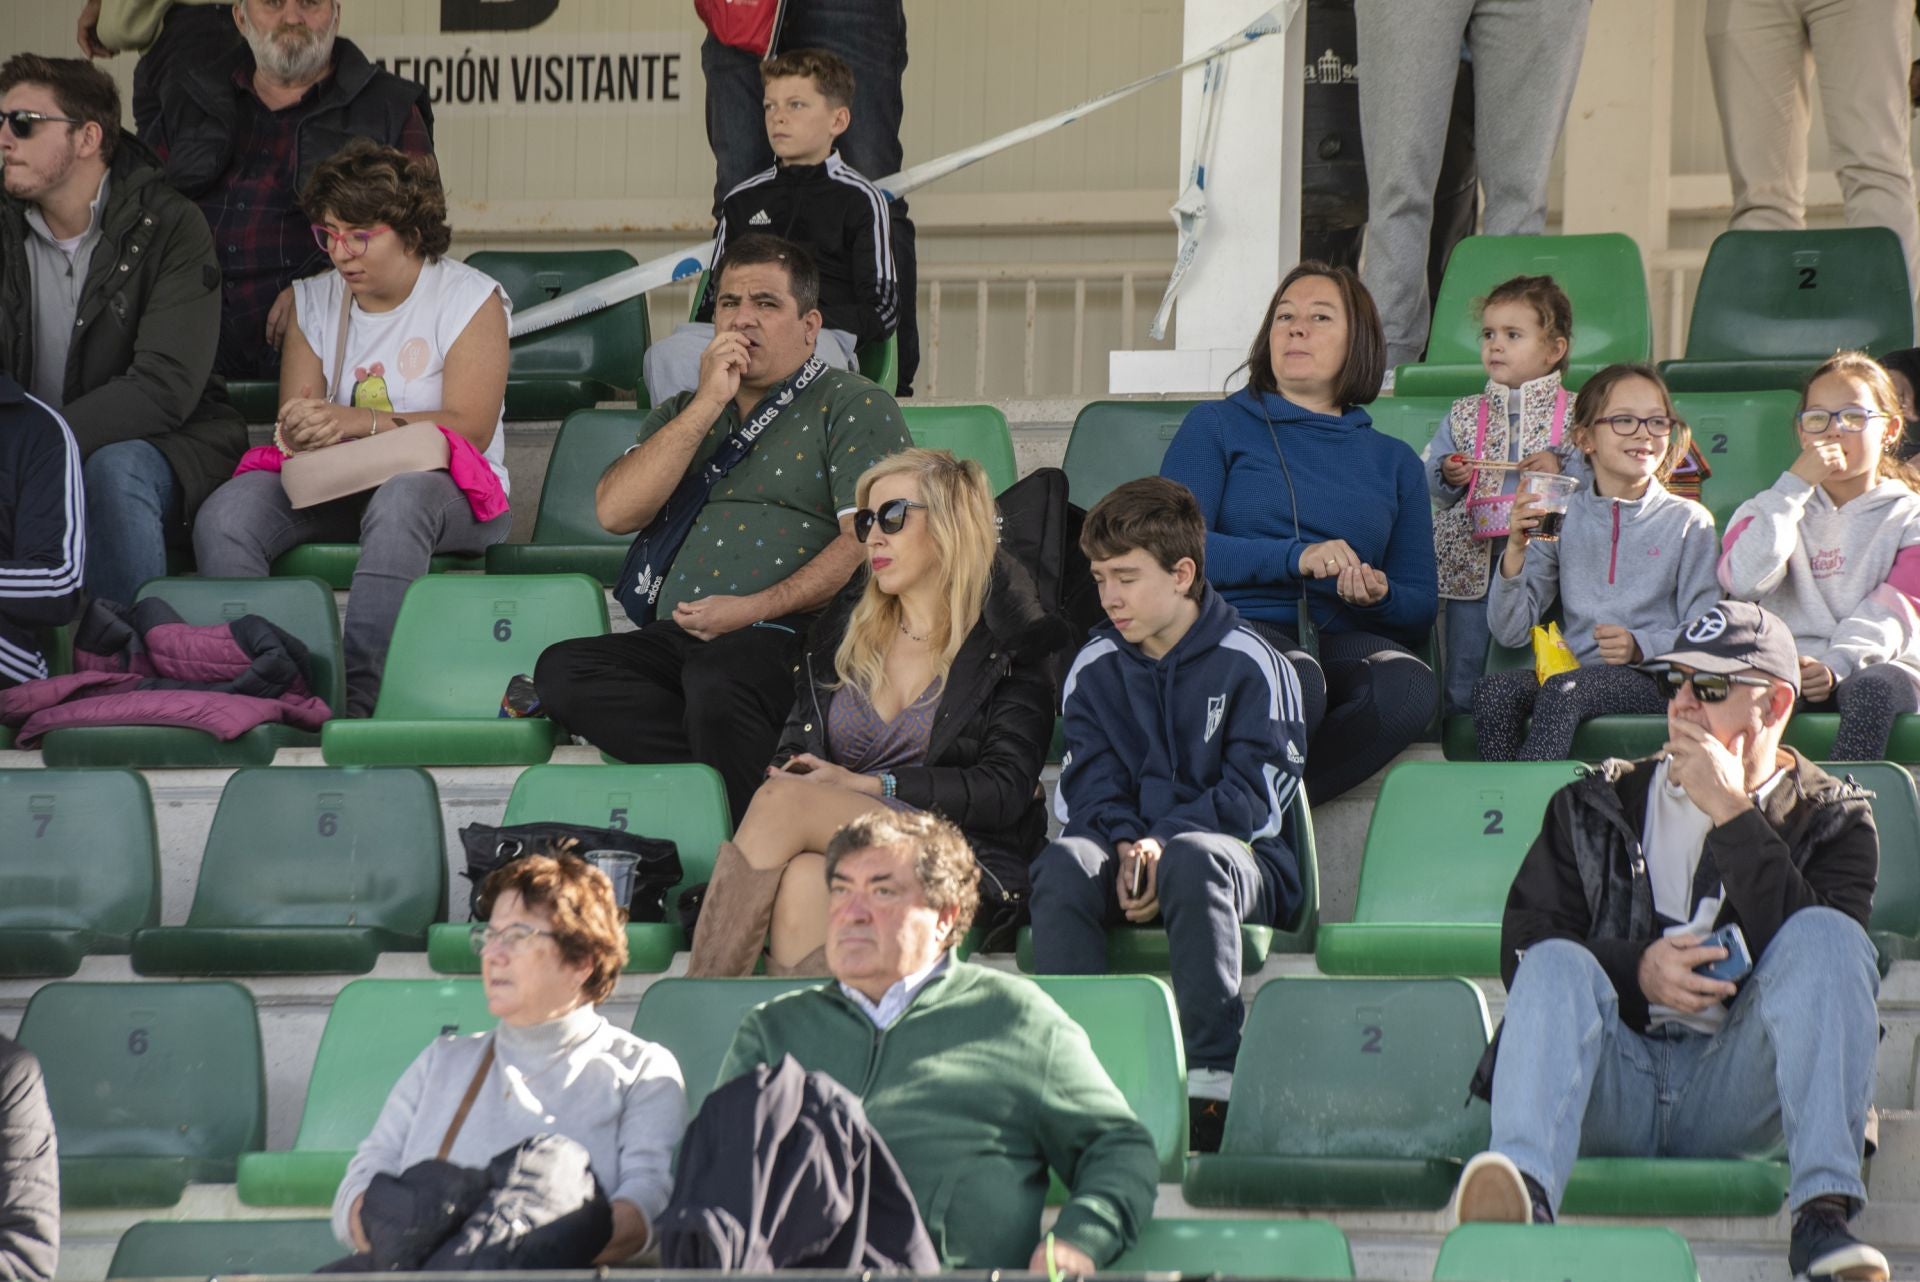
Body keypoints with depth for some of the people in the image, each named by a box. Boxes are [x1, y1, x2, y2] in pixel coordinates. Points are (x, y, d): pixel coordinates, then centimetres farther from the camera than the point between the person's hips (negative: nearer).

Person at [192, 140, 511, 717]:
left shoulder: (470, 297, 0)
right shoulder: (314, 301, 15)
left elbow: (471, 427, -11)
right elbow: (295, 414, 8)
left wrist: (362, 422, -26)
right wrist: (299, 431, -19)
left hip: (444, 484, -4)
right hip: (333, 486, 4)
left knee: (399, 502, -42)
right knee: (224, 517, -26)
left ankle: (359, 696, -50)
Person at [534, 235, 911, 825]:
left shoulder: (855, 408, 9)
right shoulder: (680, 414, 27)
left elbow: (867, 543, -5)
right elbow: (615, 511, 8)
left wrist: (756, 609, -15)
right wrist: (707, 405, 3)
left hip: (783, 637, -6)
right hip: (674, 637, 6)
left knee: (716, 680, -39)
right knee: (562, 670, -23)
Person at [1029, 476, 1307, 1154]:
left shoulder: (1249, 664, -1)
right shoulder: (1094, 668, 13)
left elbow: (1255, 796, -8)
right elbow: (1087, 791, 6)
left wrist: (1163, 843, -22)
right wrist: (1127, 846, -16)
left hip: (1244, 859, -4)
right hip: (1126, 852, 4)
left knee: (1193, 857, -40)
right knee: (1063, 863, -31)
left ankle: (1211, 1080, -42)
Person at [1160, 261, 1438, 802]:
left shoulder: (1393, 462, 26)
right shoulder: (1217, 426, 17)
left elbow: (1420, 612, 22)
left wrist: (1378, 594, -4)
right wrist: (1295, 557, -13)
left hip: (1341, 638, 4)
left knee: (1409, 686, -35)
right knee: (1297, 682, -41)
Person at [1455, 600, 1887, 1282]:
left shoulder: (1832, 822, 13)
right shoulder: (1599, 804, 18)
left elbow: (1816, 960, -8)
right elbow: (1521, 947, 6)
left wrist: (1732, 815, -11)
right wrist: (1639, 971, -13)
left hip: (1738, 1088, -1)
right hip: (1615, 1087, 1)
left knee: (1826, 936, -24)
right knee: (1557, 965, -28)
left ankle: (1822, 1213, -39)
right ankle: (1524, 1195, -57)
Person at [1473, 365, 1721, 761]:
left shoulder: (1688, 522, 7)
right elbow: (1510, 632, 7)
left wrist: (1640, 646, -17)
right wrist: (1516, 549, -8)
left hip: (1653, 679, -3)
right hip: (1574, 671, 3)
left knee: (1565, 692, -34)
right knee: (1494, 690, -29)